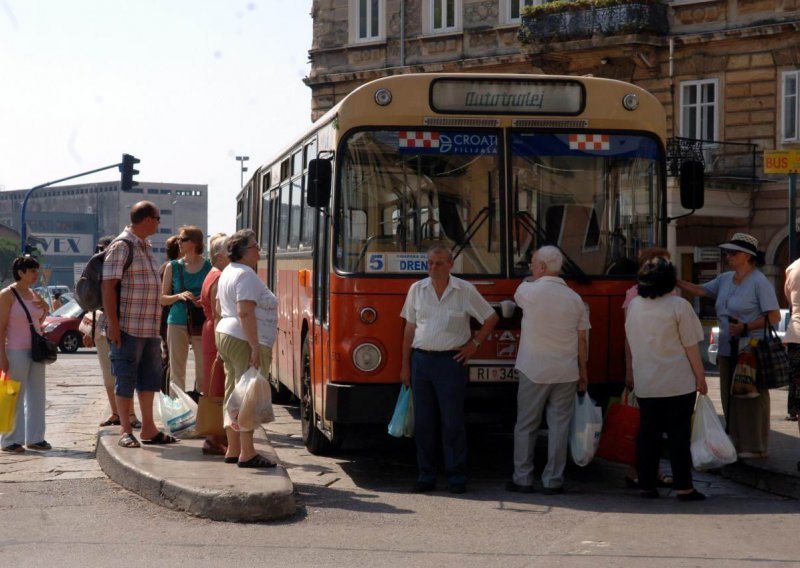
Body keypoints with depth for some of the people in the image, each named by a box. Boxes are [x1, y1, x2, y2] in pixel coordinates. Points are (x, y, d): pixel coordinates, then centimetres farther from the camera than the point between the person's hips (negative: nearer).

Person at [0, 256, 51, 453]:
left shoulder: (34, 295, 12)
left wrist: (45, 309, 3)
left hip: (35, 351, 7)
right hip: (16, 351, -7)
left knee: (36, 395, 9)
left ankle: (34, 438, 16)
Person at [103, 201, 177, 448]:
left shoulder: (146, 247, 17)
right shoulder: (121, 246, -10)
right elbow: (108, 286, -15)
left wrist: (157, 323, 21)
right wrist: (112, 323, -20)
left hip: (150, 327, 9)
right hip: (128, 327, -9)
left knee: (150, 377, 11)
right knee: (125, 379, -2)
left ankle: (148, 428, 19)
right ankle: (125, 431, 5)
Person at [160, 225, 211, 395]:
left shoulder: (209, 266, 2)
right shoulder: (173, 267, 6)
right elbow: (163, 299, 7)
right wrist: (179, 296, -12)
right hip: (177, 323, 1)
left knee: (204, 370, -1)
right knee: (176, 371, 3)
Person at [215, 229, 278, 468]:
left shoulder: (227, 272, 16)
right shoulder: (246, 274, -15)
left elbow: (219, 308, 23)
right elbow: (245, 312, -23)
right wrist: (255, 346, -23)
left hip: (224, 335, 10)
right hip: (244, 341, -10)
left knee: (233, 395, 12)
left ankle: (233, 449, 17)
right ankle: (247, 453, -8)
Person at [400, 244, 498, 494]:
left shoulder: (465, 290, -1)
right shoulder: (417, 289, 7)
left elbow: (491, 318, 8)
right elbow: (410, 329, 10)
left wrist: (475, 343, 2)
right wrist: (405, 365, 9)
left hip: (451, 361, -3)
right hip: (421, 360, 3)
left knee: (453, 423, -1)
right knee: (423, 423, 5)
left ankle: (457, 477, 5)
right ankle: (426, 476, 12)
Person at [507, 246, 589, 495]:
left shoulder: (528, 290, -7)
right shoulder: (574, 299, 1)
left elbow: (517, 297, 18)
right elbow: (582, 340, 4)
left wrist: (534, 278, 29)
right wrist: (583, 372, 12)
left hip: (533, 371, -2)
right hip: (566, 372, 2)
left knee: (526, 425, 8)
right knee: (559, 425, 5)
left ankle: (523, 479, 10)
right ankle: (553, 481, 6)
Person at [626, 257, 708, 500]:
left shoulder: (633, 305, 4)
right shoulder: (679, 306, -11)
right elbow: (691, 347, -9)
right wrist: (701, 377, -1)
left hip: (645, 384, 4)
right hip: (678, 384, -4)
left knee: (648, 434, 10)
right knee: (679, 435, 0)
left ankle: (646, 484, 13)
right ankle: (683, 487, 1)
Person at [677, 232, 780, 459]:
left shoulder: (759, 282, -12)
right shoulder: (725, 279, 11)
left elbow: (774, 317, -15)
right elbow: (699, 290, 20)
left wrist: (745, 327, -21)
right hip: (728, 351, 8)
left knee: (751, 399, -2)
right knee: (730, 399, 11)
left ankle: (755, 447, 6)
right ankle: (737, 443, 21)